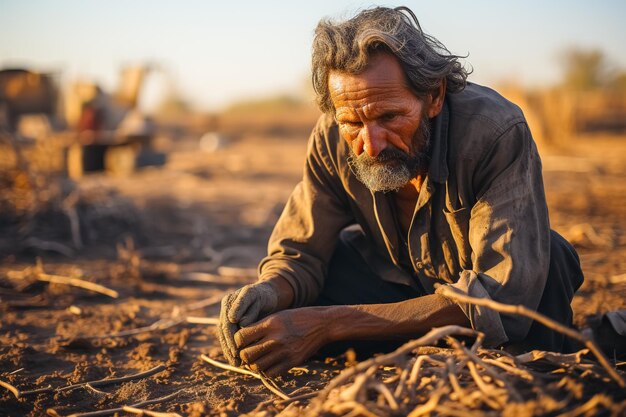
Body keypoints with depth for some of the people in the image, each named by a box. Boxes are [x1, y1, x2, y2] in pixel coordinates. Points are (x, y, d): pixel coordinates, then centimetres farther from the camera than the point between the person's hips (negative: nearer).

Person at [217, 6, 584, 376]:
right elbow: (298, 255, -11)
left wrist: (329, 324, -46)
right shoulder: (334, 138, -20)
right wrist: (267, 294, -38)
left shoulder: (497, 133, -34)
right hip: (405, 284, 4)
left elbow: (502, 299, -42)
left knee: (550, 256, -33)